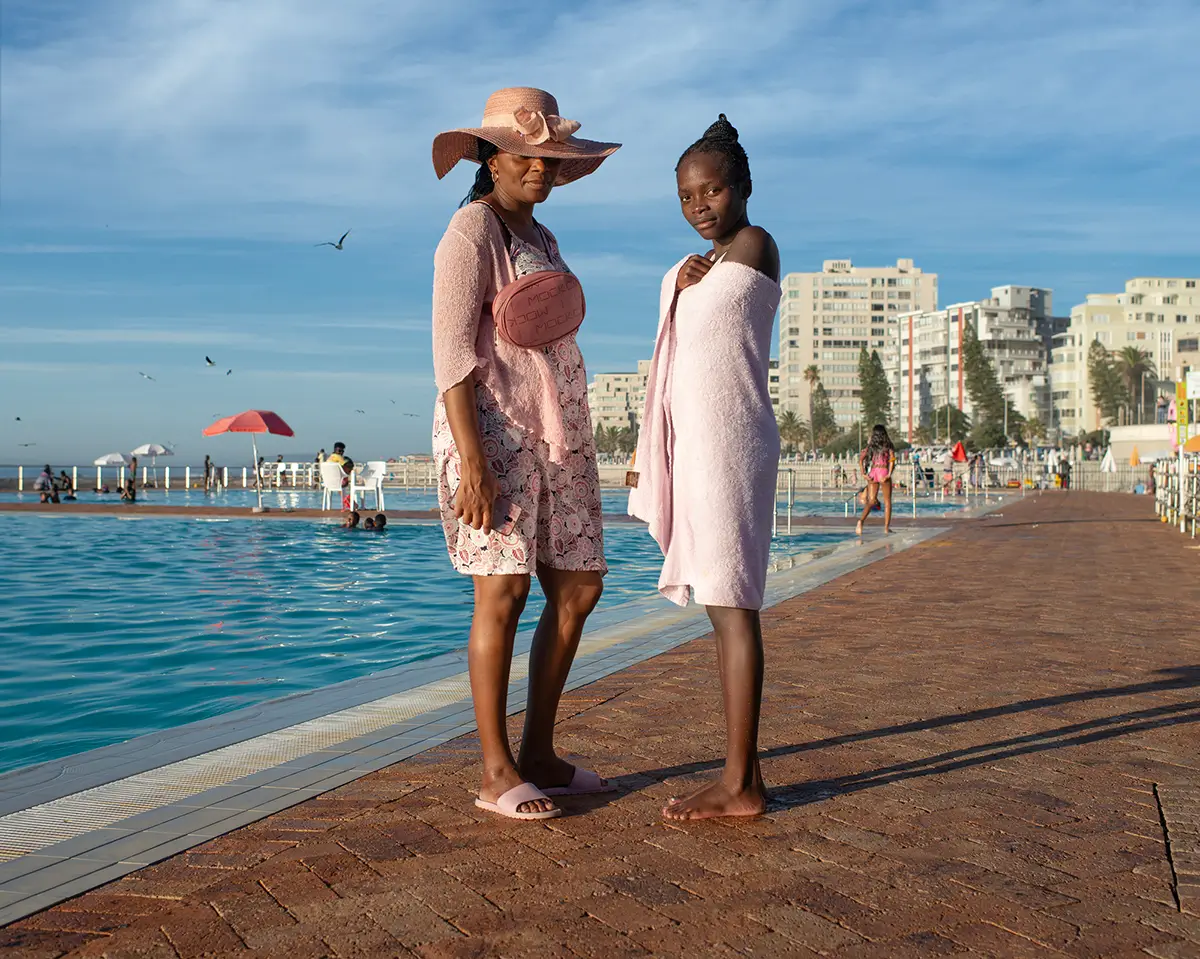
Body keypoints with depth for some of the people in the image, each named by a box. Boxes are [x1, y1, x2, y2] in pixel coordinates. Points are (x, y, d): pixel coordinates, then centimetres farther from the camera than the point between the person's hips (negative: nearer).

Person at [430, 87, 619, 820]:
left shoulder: (541, 239, 20)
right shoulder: (472, 231, -5)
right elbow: (452, 351, -14)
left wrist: (573, 448, 18)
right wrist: (472, 461, -22)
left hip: (557, 432, 9)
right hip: (494, 429, -8)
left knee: (579, 586, 5)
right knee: (503, 592, -8)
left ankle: (539, 754, 15)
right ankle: (496, 771, 2)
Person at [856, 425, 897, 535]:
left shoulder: (870, 446, 10)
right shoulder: (888, 446, 2)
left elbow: (861, 459, 1)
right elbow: (892, 460, -12)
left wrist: (863, 474, -3)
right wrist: (889, 474, -15)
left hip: (872, 473, 3)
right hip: (883, 472, -3)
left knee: (871, 501, 6)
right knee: (887, 501, 9)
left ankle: (861, 520, -20)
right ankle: (886, 527, 6)